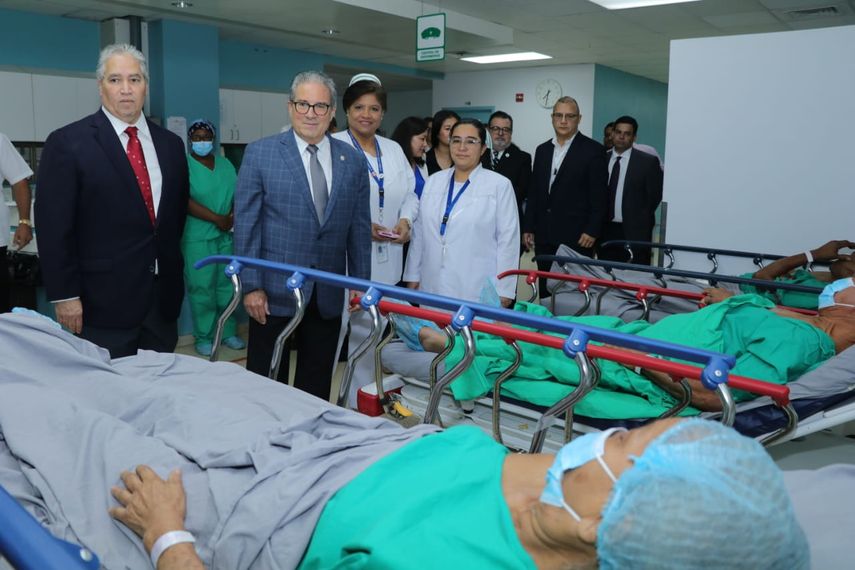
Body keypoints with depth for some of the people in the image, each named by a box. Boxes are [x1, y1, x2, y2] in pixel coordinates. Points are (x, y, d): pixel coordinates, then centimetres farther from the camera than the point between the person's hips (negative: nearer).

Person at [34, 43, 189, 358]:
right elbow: (54, 226, -8)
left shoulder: (170, 144, 9)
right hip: (105, 300, -4)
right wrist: (65, 296, -10)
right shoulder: (67, 143, -6)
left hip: (163, 296, 5)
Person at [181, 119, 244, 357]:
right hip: (197, 238, -5)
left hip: (226, 236, 5)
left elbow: (238, 194, 13)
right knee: (201, 289, -2)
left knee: (228, 285, 9)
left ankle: (228, 332, 21)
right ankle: (203, 337, 9)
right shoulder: (184, 165, -5)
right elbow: (185, 202, -14)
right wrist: (217, 219, -15)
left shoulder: (225, 164, 13)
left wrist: (233, 217, -7)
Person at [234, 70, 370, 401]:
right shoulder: (260, 153, -2)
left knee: (317, 386, 12)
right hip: (275, 290, -2)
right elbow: (245, 223, -3)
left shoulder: (353, 160, 6)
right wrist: (251, 285, -8)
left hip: (328, 295, 3)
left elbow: (360, 228, 8)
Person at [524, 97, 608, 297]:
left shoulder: (593, 150, -2)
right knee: (546, 288, 7)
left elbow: (599, 196, -5)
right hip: (544, 236, 5)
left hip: (576, 236, -5)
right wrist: (528, 228, 11)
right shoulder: (542, 150, 14)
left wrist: (592, 231, -11)